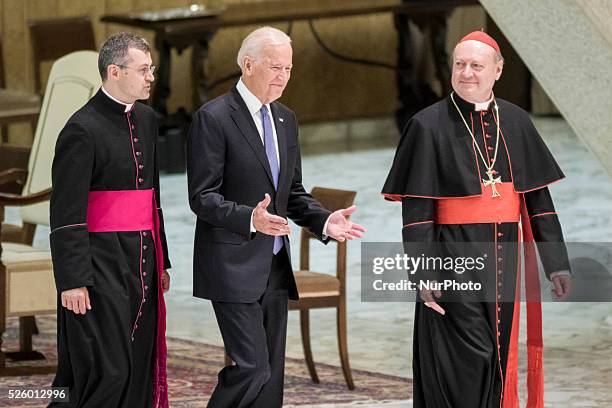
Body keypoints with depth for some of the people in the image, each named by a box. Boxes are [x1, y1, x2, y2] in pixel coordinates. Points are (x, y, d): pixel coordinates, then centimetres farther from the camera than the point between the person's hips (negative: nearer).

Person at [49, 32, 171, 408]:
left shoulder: (146, 120, 13)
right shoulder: (82, 129, -12)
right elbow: (66, 213, -14)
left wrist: (162, 261, 21)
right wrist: (72, 281, -18)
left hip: (142, 262, 8)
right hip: (101, 263, -8)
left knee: (140, 369, 8)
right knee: (107, 373, -9)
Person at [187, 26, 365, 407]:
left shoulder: (285, 119, 14)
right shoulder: (213, 118, -10)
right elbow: (203, 197, -14)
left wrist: (324, 221, 0)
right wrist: (250, 219, -30)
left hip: (275, 264, 8)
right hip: (234, 266, -8)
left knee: (272, 373, 7)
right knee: (251, 369, -14)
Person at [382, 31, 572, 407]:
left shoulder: (516, 123, 6)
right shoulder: (429, 126, -6)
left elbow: (538, 197, 9)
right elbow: (416, 208, -9)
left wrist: (556, 262, 4)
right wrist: (423, 273, -16)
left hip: (503, 258, 5)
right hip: (453, 256, -5)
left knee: (499, 356, 9)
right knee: (464, 362, -8)